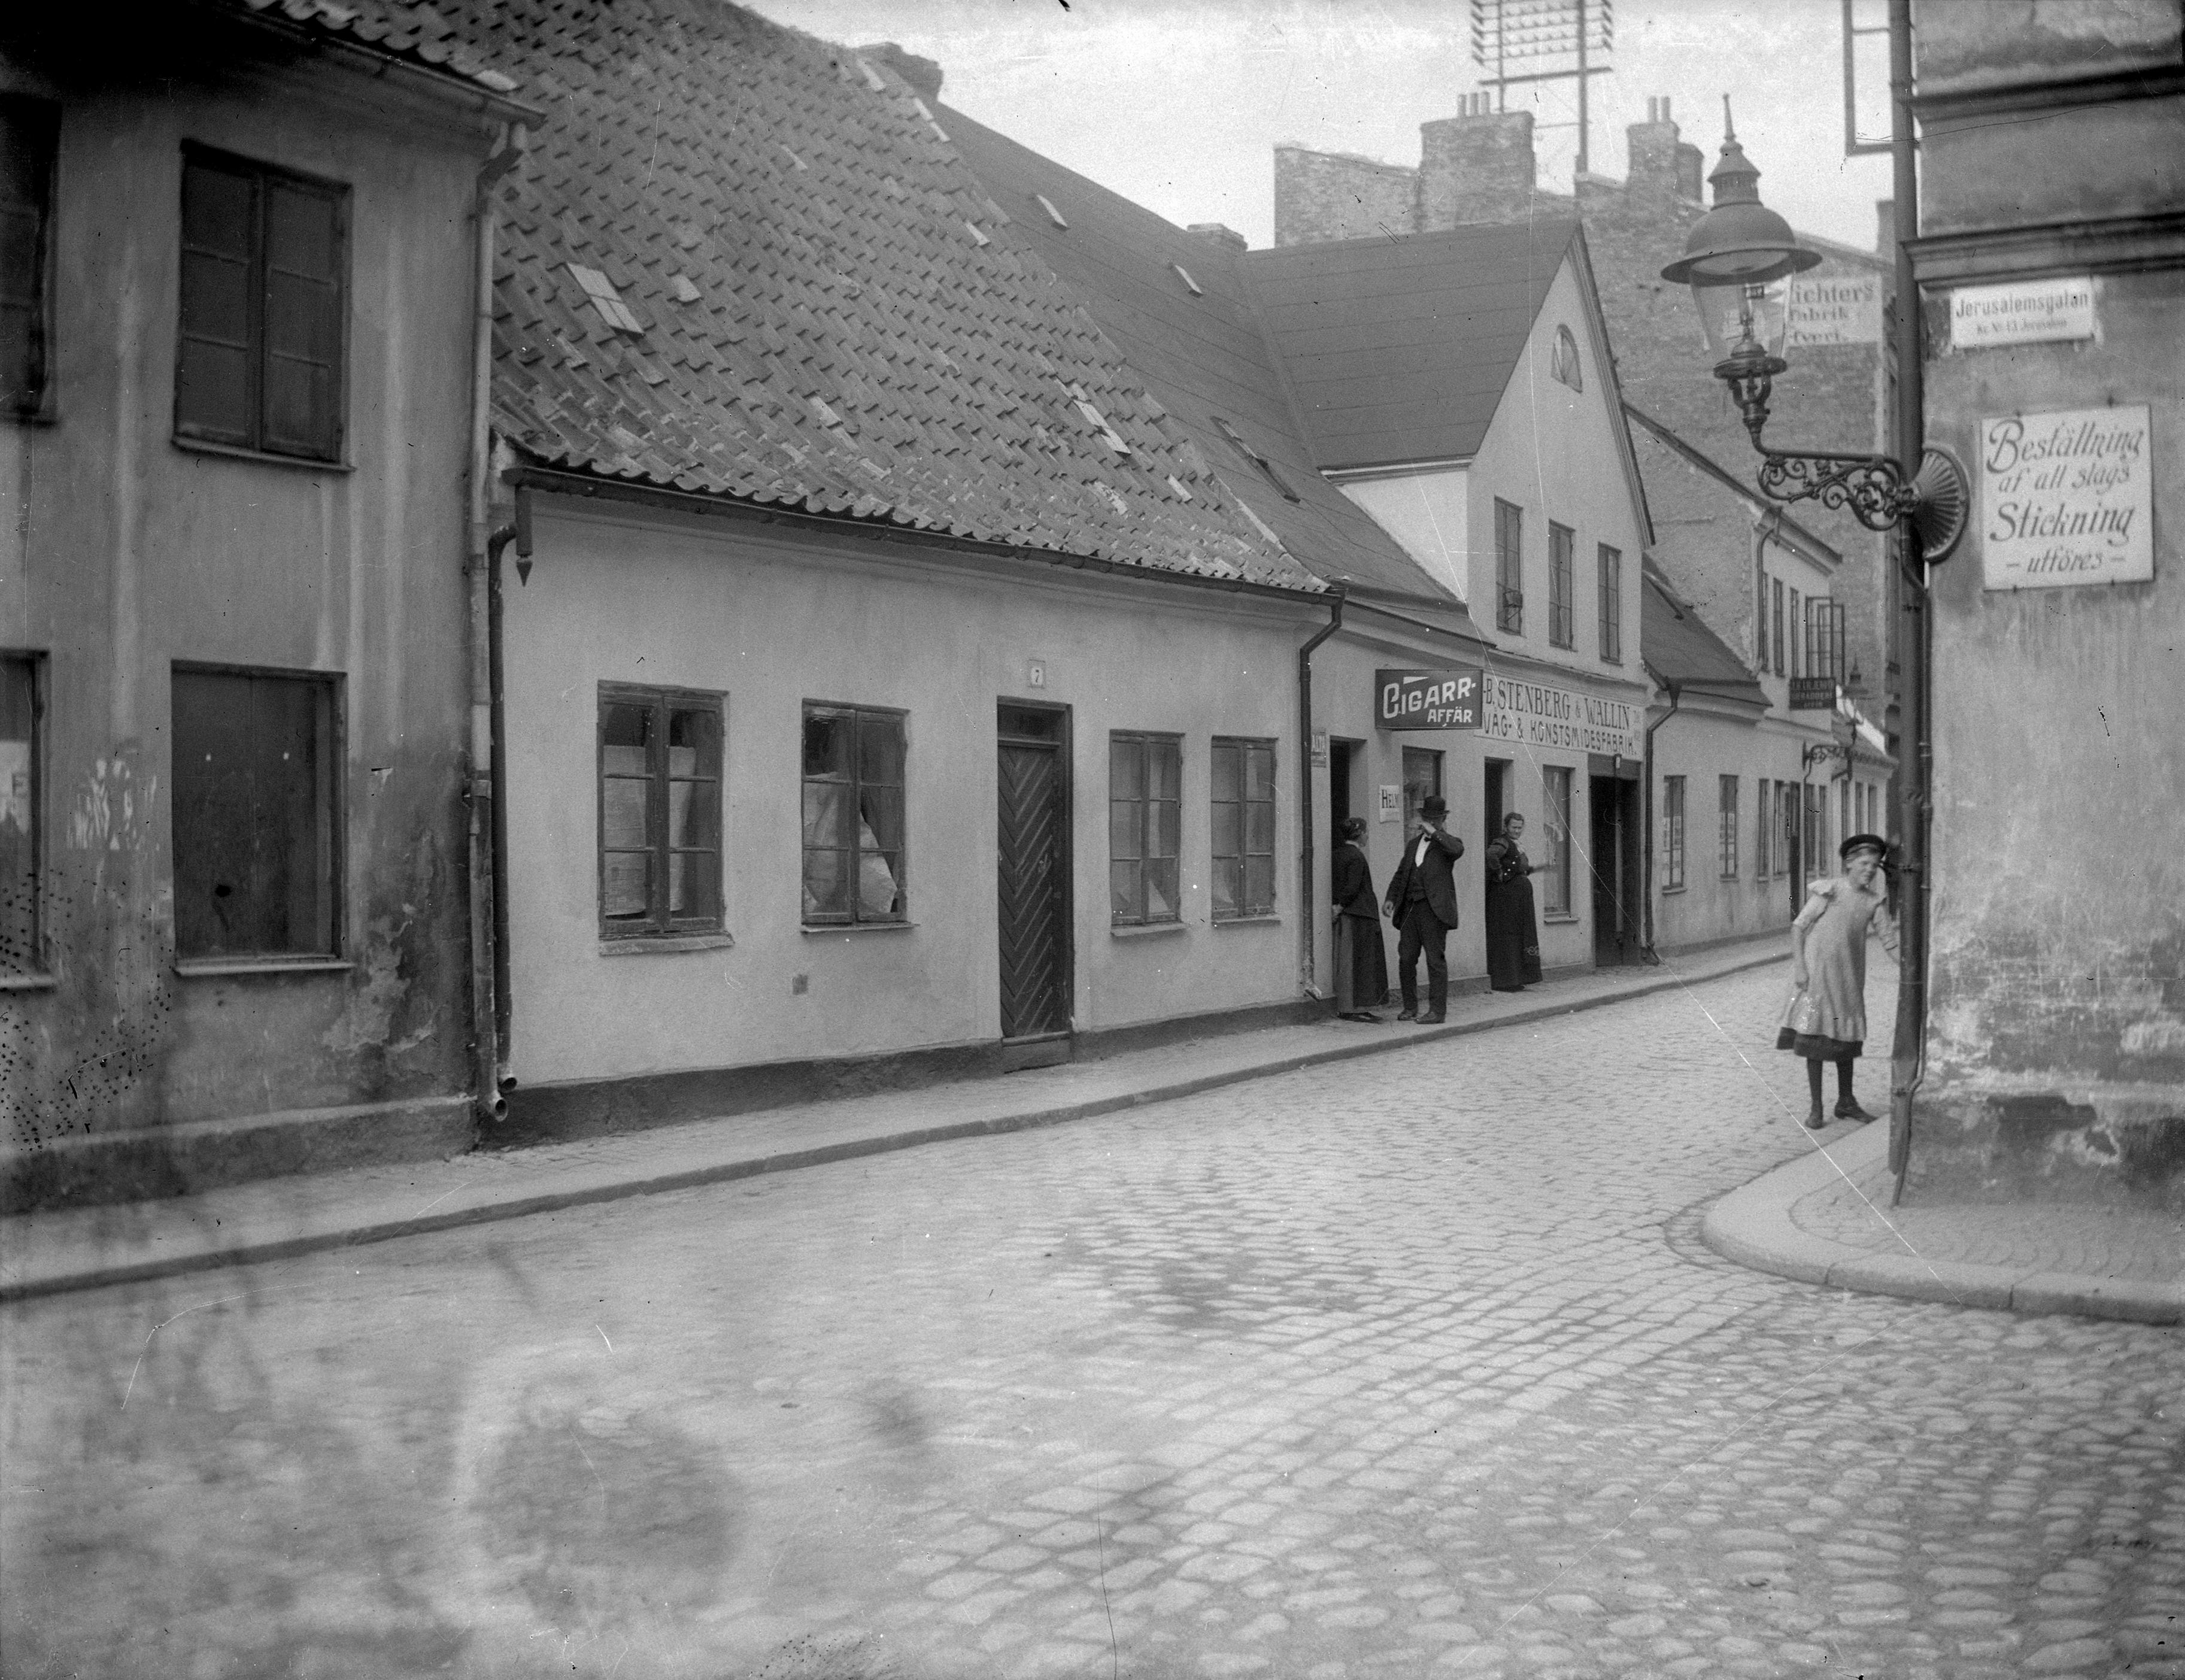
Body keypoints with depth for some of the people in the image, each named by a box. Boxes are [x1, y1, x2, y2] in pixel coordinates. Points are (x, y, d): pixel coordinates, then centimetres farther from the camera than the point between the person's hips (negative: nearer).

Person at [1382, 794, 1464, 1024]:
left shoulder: (1446, 843, 1)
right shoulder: (1413, 843, 20)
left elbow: (1457, 850, -24)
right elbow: (1401, 873, 23)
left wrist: (1434, 832, -16)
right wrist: (1391, 898, 10)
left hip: (1433, 910, -6)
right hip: (1410, 909, 6)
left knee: (1436, 960, -4)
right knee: (1406, 959, 7)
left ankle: (1438, 1010, 0)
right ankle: (1410, 1007, 17)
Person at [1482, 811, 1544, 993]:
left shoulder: (1515, 845, 18)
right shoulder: (1502, 843, -12)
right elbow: (1491, 855, -34)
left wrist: (1536, 868, 16)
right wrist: (1500, 874, -25)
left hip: (1520, 899, 10)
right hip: (1505, 895, -10)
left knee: (1519, 937, 12)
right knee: (1505, 937, -7)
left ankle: (1515, 979, 18)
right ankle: (1504, 981, -5)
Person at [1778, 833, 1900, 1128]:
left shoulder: (1874, 901, 0)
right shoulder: (1829, 891, -13)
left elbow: (1889, 940, 1)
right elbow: (1799, 926, -10)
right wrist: (1799, 967, -16)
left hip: (1849, 977, 5)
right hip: (1817, 972, -5)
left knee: (1846, 1038, 15)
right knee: (1815, 1038, -4)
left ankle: (1846, 1103, 29)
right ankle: (1816, 1110, 3)